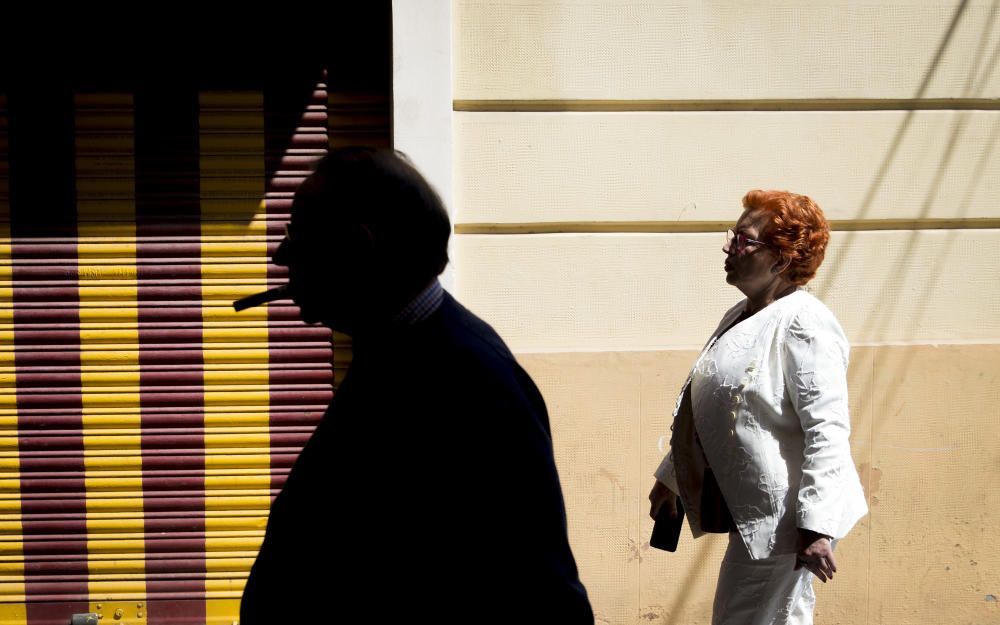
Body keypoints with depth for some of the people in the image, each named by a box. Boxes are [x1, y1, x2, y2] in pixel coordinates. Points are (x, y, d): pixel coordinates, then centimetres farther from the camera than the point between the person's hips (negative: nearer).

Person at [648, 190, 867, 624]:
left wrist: (817, 526, -27)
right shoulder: (740, 317, 12)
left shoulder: (803, 323, -17)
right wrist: (670, 477, 27)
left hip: (784, 519, -9)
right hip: (752, 511, 9)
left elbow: (827, 429, -23)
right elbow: (708, 409, 23)